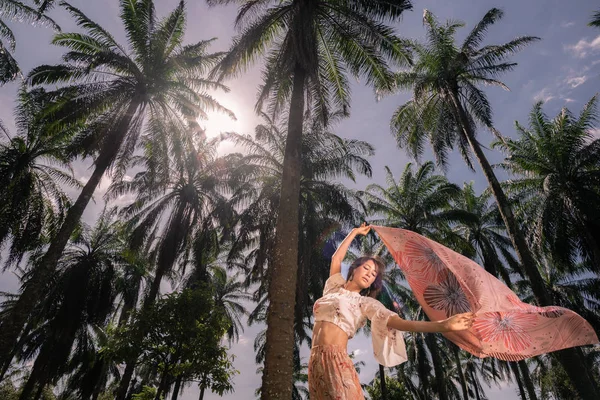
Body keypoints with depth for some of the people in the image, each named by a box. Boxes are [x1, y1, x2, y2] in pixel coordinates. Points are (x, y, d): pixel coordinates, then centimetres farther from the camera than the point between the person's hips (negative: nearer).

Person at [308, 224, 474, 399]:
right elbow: (337, 258, 22)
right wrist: (355, 232, 31)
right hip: (315, 361, 4)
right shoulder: (335, 287, 15)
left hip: (335, 360, -4)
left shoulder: (365, 303, 2)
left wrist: (444, 325, -21)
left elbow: (400, 323, -9)